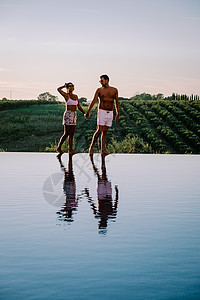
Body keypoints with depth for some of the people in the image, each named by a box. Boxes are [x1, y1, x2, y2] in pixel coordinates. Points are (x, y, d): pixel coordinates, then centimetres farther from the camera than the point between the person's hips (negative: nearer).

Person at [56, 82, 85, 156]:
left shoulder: (75, 96, 13)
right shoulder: (66, 95, -5)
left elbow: (79, 107, 17)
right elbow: (58, 89, -19)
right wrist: (64, 86, 0)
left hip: (74, 116, 7)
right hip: (68, 115, -7)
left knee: (71, 134, 5)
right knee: (66, 134, -9)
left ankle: (70, 150, 7)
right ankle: (59, 148, 2)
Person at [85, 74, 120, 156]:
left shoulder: (114, 90, 7)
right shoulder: (99, 90, 2)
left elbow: (116, 102, 13)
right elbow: (93, 101, -2)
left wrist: (118, 113, 9)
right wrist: (88, 112, -8)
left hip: (110, 113, 3)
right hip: (102, 112, -3)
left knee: (105, 132, 3)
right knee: (99, 130, -12)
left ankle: (103, 150, 4)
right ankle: (91, 147, 0)